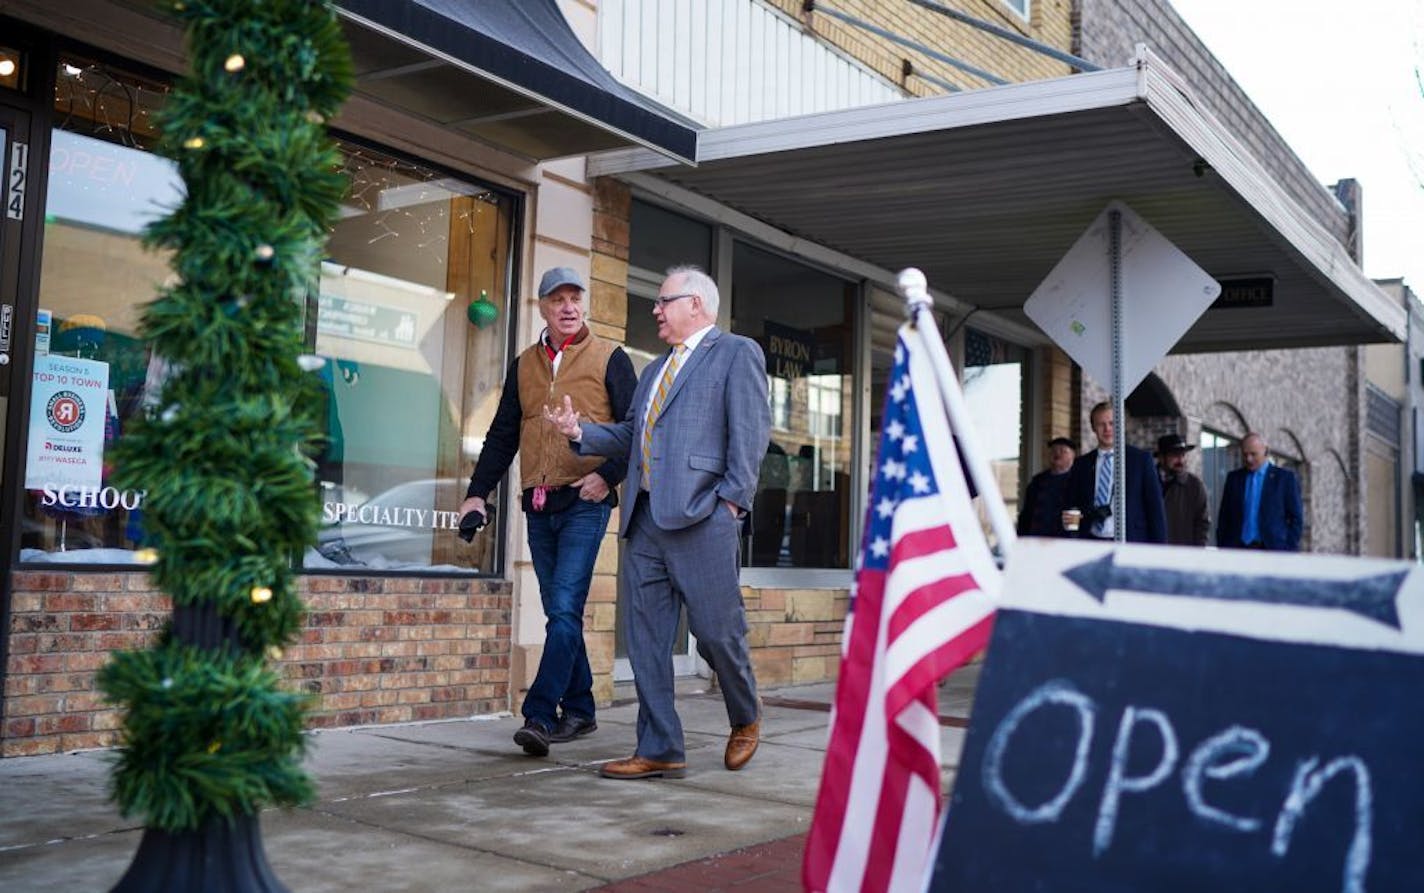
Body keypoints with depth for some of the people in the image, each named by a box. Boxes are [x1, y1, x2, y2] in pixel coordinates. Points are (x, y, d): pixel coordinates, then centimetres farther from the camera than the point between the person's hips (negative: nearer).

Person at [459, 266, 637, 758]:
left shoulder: (609, 359, 2)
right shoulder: (524, 365, 15)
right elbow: (502, 435, 17)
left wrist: (608, 475, -15)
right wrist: (477, 492, 9)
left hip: (585, 502, -5)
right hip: (539, 504, 5)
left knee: (564, 609, -13)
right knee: (560, 612, 9)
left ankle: (540, 714, -14)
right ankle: (579, 711, 19)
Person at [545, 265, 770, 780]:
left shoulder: (736, 353, 3)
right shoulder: (654, 370, 27)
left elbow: (751, 432, -7)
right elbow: (630, 435, 23)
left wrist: (731, 499, -14)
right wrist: (580, 431, 7)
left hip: (700, 517, -7)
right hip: (646, 521, 8)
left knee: (717, 632, -3)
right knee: (646, 640, 4)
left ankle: (746, 718, 24)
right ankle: (660, 750, 10)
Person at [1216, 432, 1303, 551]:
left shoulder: (1285, 477, 4)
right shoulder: (1233, 478, 13)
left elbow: (1296, 518, 4)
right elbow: (1223, 517, 14)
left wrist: (1289, 552, -5)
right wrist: (1221, 549, 5)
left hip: (1272, 550, -2)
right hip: (1238, 552, 2)